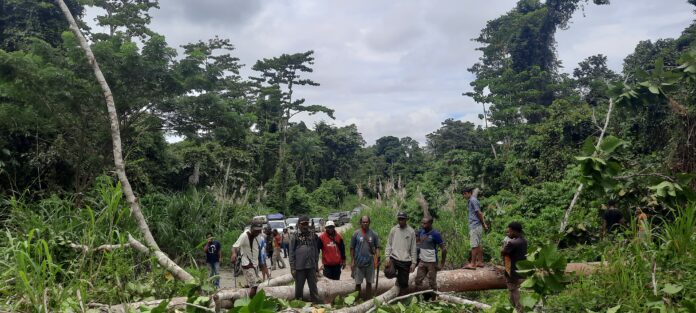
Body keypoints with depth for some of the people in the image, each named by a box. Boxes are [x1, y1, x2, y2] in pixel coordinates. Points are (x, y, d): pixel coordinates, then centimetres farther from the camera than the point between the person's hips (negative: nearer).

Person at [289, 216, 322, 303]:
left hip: (312, 266, 2)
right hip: (299, 267, -2)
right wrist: (292, 268, -6)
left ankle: (315, 300, 14)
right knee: (299, 286, 8)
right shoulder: (295, 237, -2)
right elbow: (292, 253, -2)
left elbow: (316, 251, 10)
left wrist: (317, 265, 9)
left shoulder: (313, 235, 6)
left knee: (313, 286, 7)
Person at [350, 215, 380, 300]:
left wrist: (377, 259, -9)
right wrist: (352, 261, -4)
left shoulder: (373, 234, 0)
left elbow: (377, 247, 3)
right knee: (358, 283, 7)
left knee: (369, 282, 11)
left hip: (370, 262, 1)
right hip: (358, 263, -1)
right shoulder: (356, 234, -4)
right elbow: (352, 248, -1)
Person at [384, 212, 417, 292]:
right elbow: (388, 244, 5)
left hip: (406, 261, 0)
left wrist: (413, 263, 0)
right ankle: (397, 278, 9)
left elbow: (413, 249, 3)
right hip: (394, 258, 0)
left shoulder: (411, 231, 0)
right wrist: (387, 257, -7)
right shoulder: (393, 229, 3)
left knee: (403, 283, 3)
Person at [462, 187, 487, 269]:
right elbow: (479, 214, 18)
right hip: (478, 226, 10)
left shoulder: (472, 200, -12)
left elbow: (479, 213, -15)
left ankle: (472, 264, -6)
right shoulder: (473, 200, 18)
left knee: (474, 245, -8)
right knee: (479, 244, 12)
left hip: (475, 226, -10)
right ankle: (480, 262, 17)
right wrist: (484, 224, 15)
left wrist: (483, 224, -8)